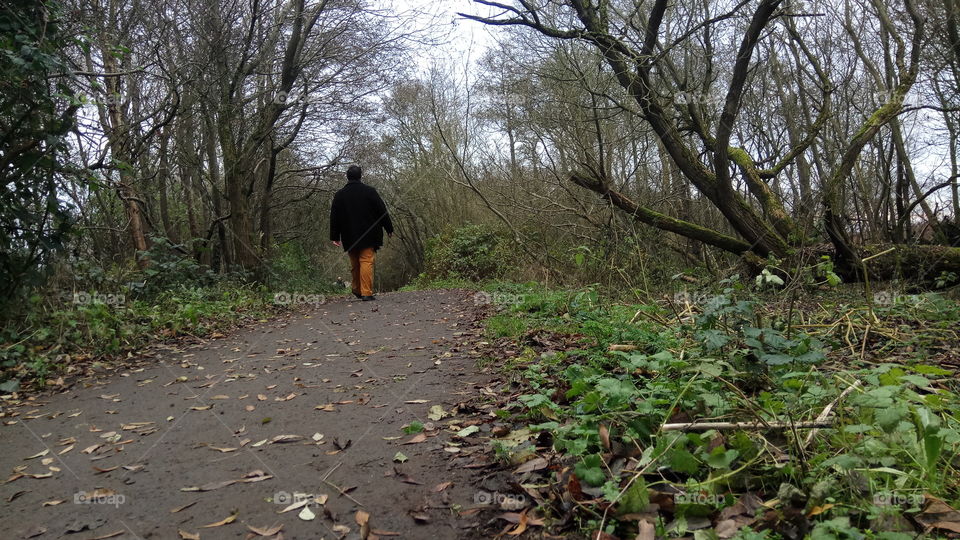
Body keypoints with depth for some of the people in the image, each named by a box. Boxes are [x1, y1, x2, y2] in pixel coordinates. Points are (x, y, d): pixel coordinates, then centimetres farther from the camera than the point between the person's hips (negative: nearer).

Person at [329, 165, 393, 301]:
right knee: (367, 261, -7)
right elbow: (382, 211, -1)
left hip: (349, 238, 3)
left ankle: (356, 290, 25)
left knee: (354, 264, 15)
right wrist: (389, 229, 8)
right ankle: (366, 293, -15)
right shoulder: (369, 191, -3)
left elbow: (334, 217, 5)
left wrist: (335, 237, 9)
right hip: (368, 236, -3)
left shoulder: (339, 194, 4)